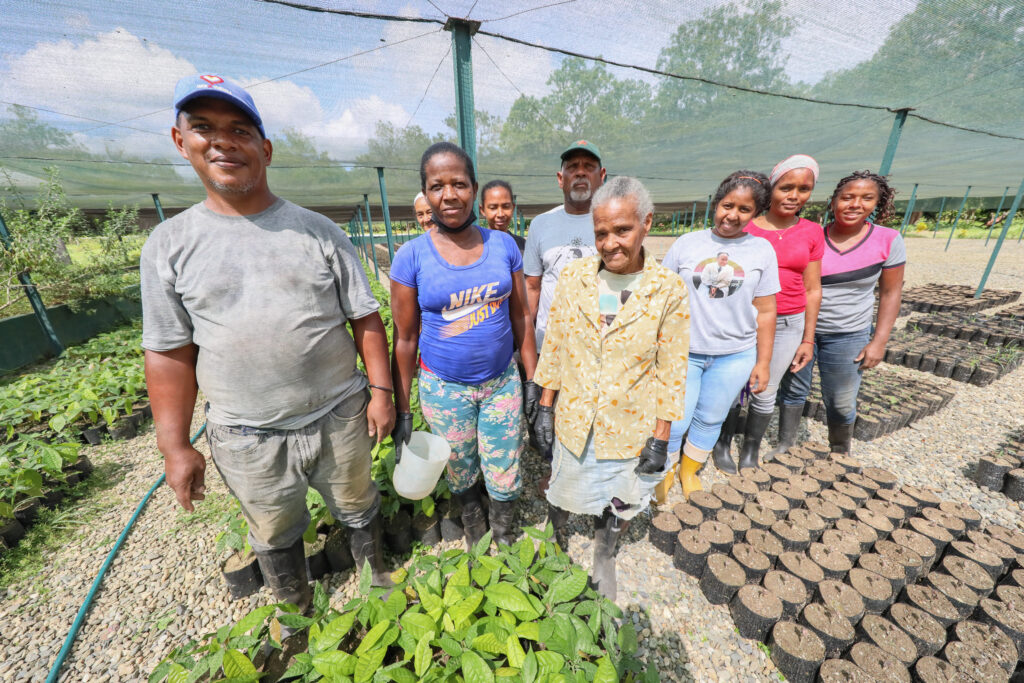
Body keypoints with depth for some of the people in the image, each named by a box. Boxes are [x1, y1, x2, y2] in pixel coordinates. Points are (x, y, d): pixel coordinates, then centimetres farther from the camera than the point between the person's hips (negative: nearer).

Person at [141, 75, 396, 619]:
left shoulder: (317, 231, -4)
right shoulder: (169, 244, -1)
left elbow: (365, 318, -4)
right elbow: (169, 352, 1)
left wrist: (380, 390, -7)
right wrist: (174, 446, 0)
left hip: (339, 416, -1)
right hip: (246, 439, 2)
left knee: (359, 507, 22)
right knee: (274, 537, 24)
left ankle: (375, 573, 53)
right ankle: (296, 611, 54)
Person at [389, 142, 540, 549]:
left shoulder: (503, 245, -4)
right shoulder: (412, 257, -10)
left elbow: (520, 317, 2)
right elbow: (405, 339, -6)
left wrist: (532, 379, 2)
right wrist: (402, 411, -2)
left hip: (502, 381, 2)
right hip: (444, 388, -1)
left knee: (505, 476, 12)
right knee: (462, 474, 20)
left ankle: (503, 535, 46)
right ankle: (474, 532, 52)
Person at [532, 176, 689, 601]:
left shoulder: (669, 291, -14)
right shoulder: (573, 278, -9)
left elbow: (671, 371, -7)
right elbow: (553, 346, -2)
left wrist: (660, 439, -5)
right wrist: (546, 407, 0)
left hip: (630, 428, -1)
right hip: (574, 421, 1)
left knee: (618, 506, 22)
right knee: (562, 494, 23)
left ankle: (604, 557, 54)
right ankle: (556, 535, 57)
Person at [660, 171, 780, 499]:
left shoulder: (762, 250, 3)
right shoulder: (686, 243, -1)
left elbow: (765, 312, 5)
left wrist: (763, 362, 4)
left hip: (735, 356, 2)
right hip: (683, 351, -1)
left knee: (710, 419, 15)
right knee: (674, 422, 2)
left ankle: (690, 471, 41)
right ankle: (664, 474, 30)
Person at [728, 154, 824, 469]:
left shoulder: (812, 233, 4)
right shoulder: (745, 228, -4)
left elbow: (812, 290, 6)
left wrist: (808, 339, 5)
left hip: (788, 325, 2)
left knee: (766, 391, 10)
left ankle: (751, 451, 29)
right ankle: (723, 443, 27)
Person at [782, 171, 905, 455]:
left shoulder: (888, 241, -3)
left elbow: (890, 293, 2)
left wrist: (879, 341, -3)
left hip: (847, 336, 0)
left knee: (841, 404, 10)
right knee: (794, 391, 11)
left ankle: (840, 455, 33)